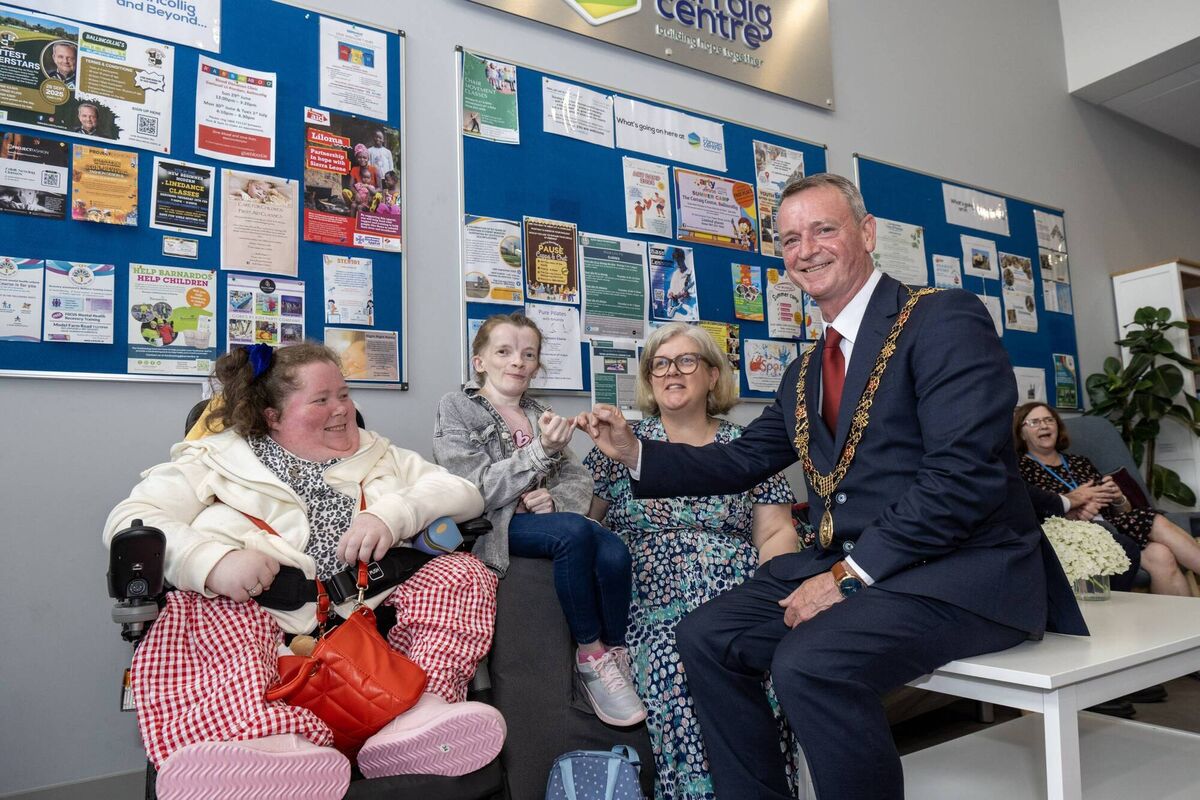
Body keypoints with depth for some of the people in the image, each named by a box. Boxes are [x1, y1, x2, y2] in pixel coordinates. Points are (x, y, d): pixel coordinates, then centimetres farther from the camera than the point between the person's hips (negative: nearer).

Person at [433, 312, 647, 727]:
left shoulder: (540, 414, 20)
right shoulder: (456, 408, 3)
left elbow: (580, 481, 13)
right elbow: (479, 488, -9)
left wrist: (556, 497, -11)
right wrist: (542, 450, -19)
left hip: (545, 517, 5)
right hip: (495, 525, -5)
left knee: (613, 552, -26)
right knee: (574, 531, -34)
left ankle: (615, 658, -7)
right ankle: (590, 654, -17)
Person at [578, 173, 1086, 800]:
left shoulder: (944, 321, -10)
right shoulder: (805, 373, 15)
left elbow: (964, 476, -20)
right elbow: (740, 462, 16)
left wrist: (850, 576, -20)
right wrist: (635, 453, 2)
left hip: (964, 571, -7)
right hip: (849, 568, 8)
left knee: (808, 663, -29)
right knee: (705, 636, -2)